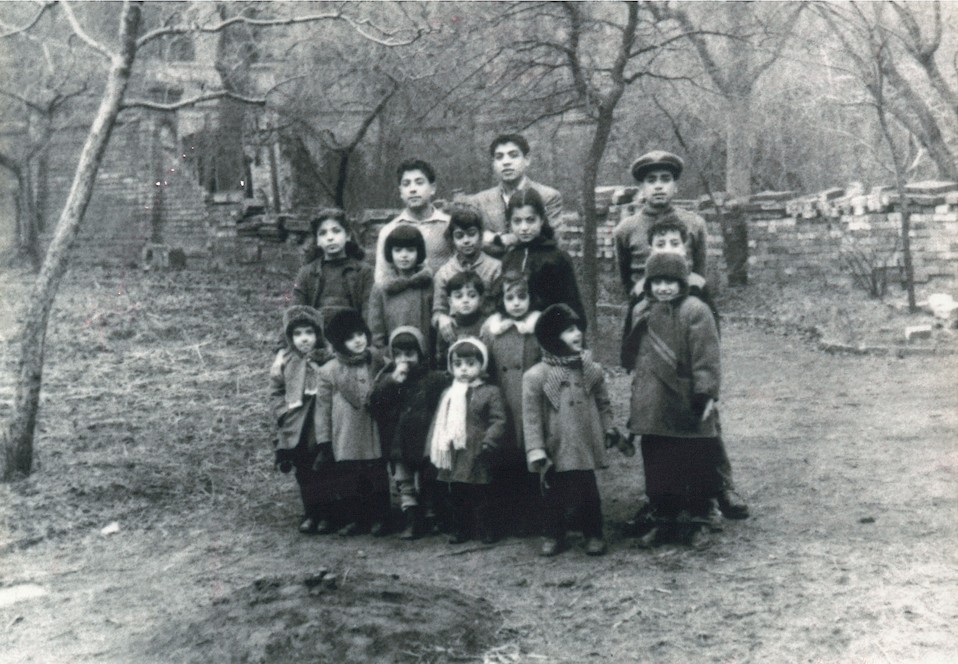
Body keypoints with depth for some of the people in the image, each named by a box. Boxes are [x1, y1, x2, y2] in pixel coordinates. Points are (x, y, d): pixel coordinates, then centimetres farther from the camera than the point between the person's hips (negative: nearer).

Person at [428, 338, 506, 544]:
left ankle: (485, 530, 12)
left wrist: (488, 442, -20)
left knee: (479, 496, 0)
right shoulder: (448, 394, 12)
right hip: (451, 456, 5)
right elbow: (437, 423, 14)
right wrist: (433, 448, 8)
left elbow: (498, 421, -9)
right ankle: (460, 530, 23)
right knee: (455, 497, 12)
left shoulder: (490, 392, -3)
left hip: (476, 457, -5)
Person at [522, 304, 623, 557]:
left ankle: (594, 535, 25)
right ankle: (553, 535, 28)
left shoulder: (591, 370, 0)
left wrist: (609, 429, 11)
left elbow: (603, 404, 13)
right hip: (555, 451, -2)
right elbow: (531, 418, -9)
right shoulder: (536, 376, -10)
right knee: (553, 494, 10)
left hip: (585, 448, 2)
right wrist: (537, 454, -12)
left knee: (588, 493, 9)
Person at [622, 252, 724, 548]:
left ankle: (697, 521, 17)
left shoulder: (694, 311, -10)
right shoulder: (643, 312, 10)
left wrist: (705, 393, -17)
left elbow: (706, 358, -13)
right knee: (657, 468, 11)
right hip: (652, 409, 6)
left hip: (688, 410, -5)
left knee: (695, 466, 4)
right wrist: (638, 397, 19)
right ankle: (663, 520, 24)